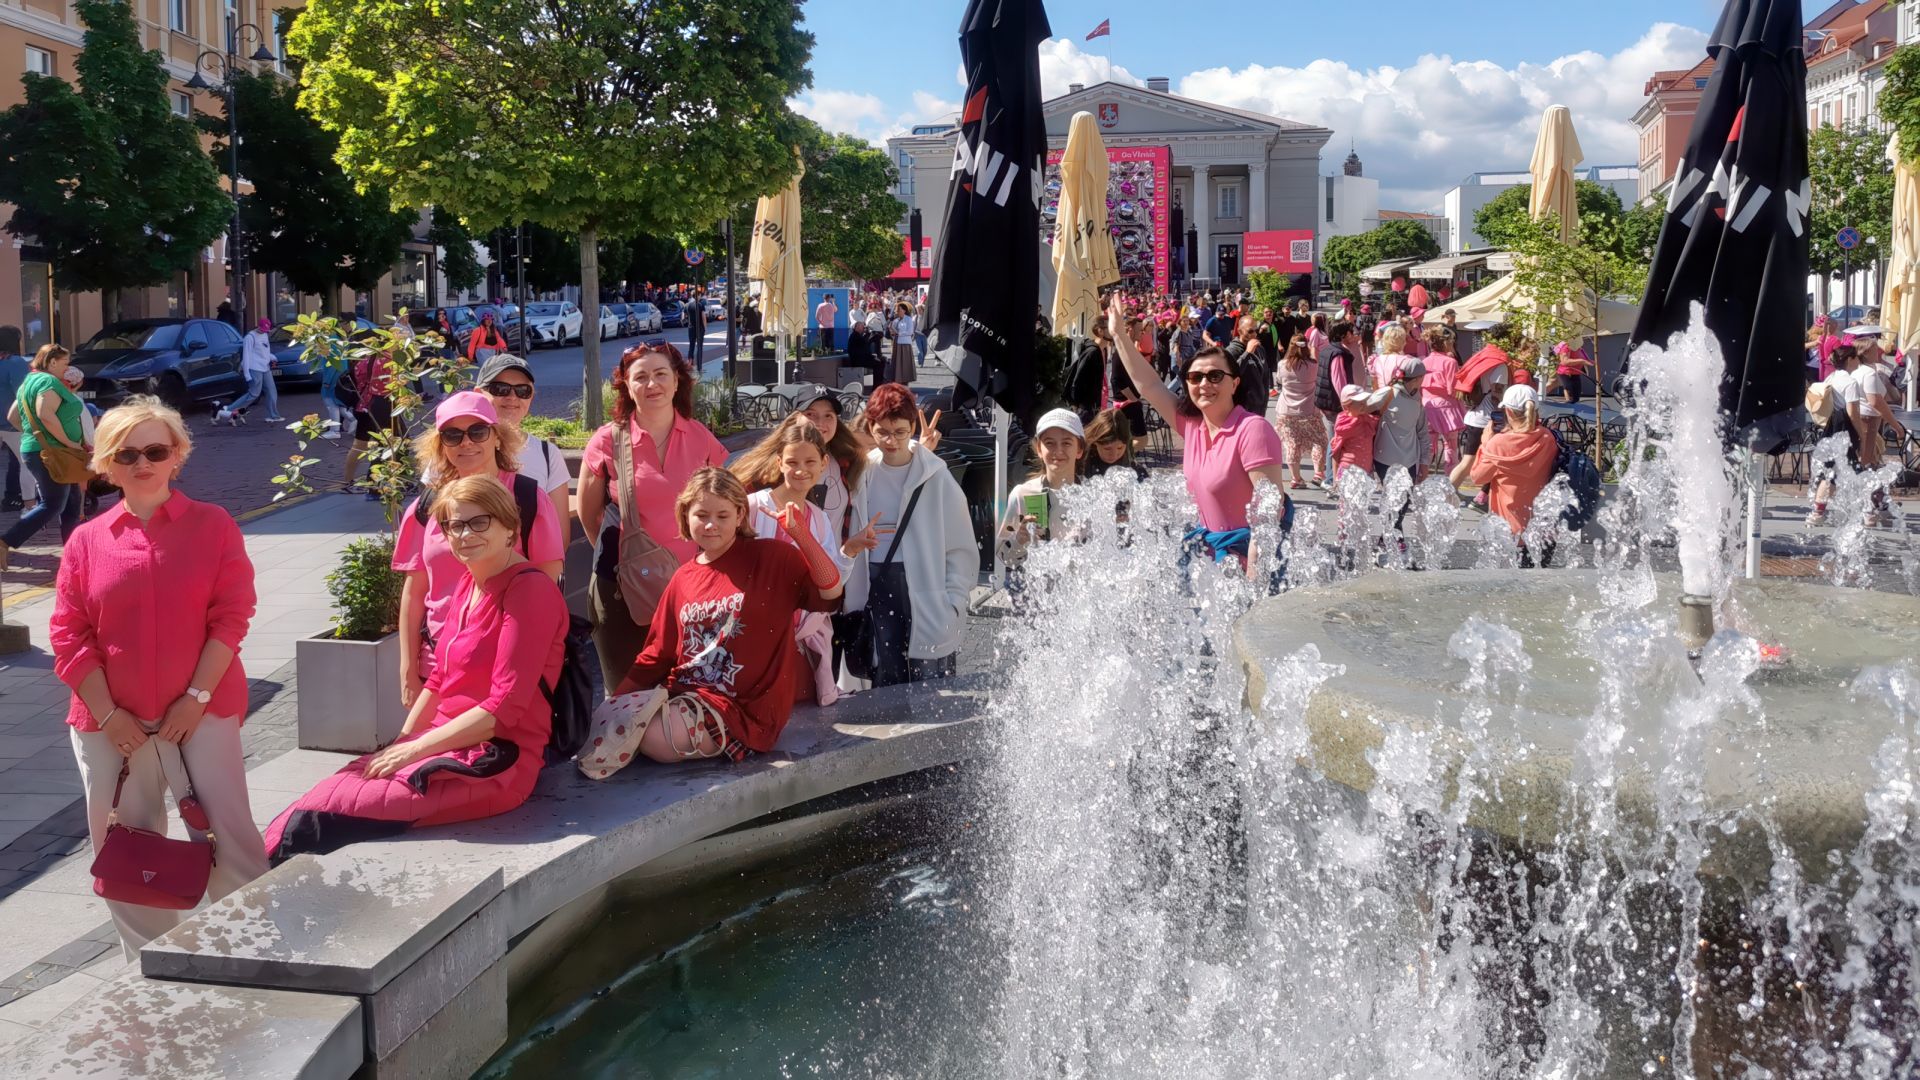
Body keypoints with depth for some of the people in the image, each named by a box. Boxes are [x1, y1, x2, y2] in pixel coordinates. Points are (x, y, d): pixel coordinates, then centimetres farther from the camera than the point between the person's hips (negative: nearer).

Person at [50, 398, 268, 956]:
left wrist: (197, 698, -11)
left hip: (202, 715, -2)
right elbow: (68, 636, 2)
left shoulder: (213, 526, 1)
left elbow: (230, 618, -5)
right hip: (110, 726, 3)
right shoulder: (87, 541, 5)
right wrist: (109, 715, -6)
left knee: (231, 840, -4)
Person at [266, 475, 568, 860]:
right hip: (450, 743, 8)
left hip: (498, 760, -8)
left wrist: (415, 749, -14)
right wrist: (400, 743, 6)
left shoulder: (530, 591, -13)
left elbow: (504, 709, -17)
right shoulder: (468, 583, 15)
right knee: (338, 786, -12)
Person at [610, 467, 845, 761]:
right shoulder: (683, 578, 12)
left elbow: (830, 591, -18)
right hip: (684, 694, 6)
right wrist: (613, 702, 6)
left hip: (745, 707, -5)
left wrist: (801, 535, -28)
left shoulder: (770, 558, -4)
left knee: (653, 739, -25)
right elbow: (656, 656, 15)